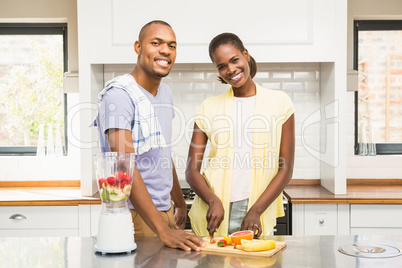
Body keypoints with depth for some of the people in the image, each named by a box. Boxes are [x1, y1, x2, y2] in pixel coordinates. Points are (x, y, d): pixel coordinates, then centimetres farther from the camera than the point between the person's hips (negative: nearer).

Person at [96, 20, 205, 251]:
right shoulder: (119, 94, -18)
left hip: (164, 210, 8)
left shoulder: (165, 92, 9)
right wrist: (163, 231, -30)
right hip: (135, 215, -7)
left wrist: (180, 204, 22)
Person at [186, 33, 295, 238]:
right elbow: (192, 170, 4)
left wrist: (256, 211, -9)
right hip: (213, 213, 1)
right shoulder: (209, 107, 6)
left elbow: (285, 169, 1)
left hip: (257, 217, -1)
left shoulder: (279, 102, 3)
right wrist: (213, 201, -14)